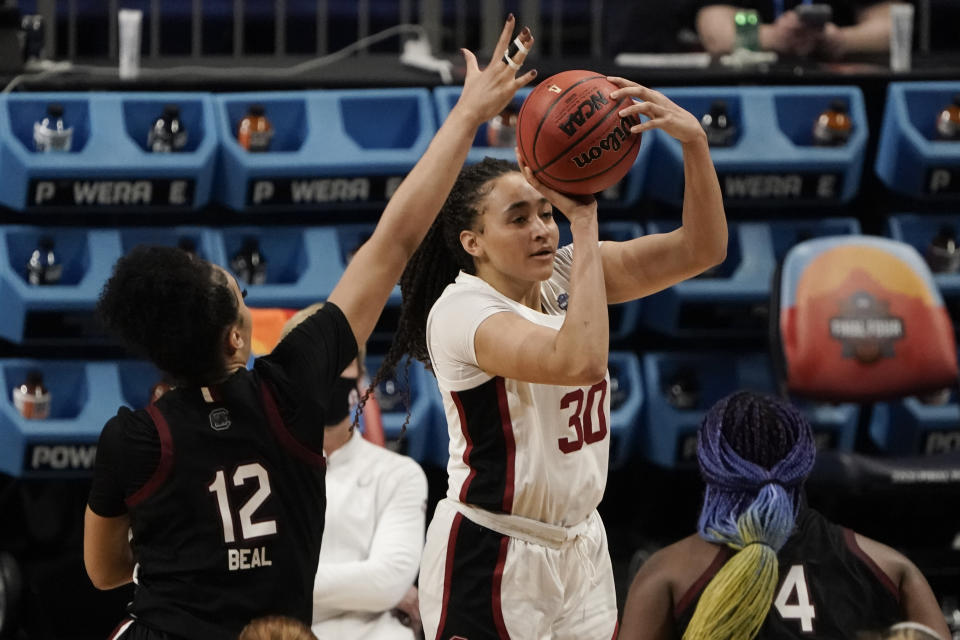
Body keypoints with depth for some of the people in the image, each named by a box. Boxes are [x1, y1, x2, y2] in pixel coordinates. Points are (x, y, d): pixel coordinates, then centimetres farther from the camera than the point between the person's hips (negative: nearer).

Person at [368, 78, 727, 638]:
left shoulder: (565, 276, 4)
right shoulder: (460, 312, -17)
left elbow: (700, 250, -1)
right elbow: (579, 360, -34)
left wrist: (694, 142, -17)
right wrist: (585, 222, -29)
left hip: (580, 549, 7)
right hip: (490, 558, -7)